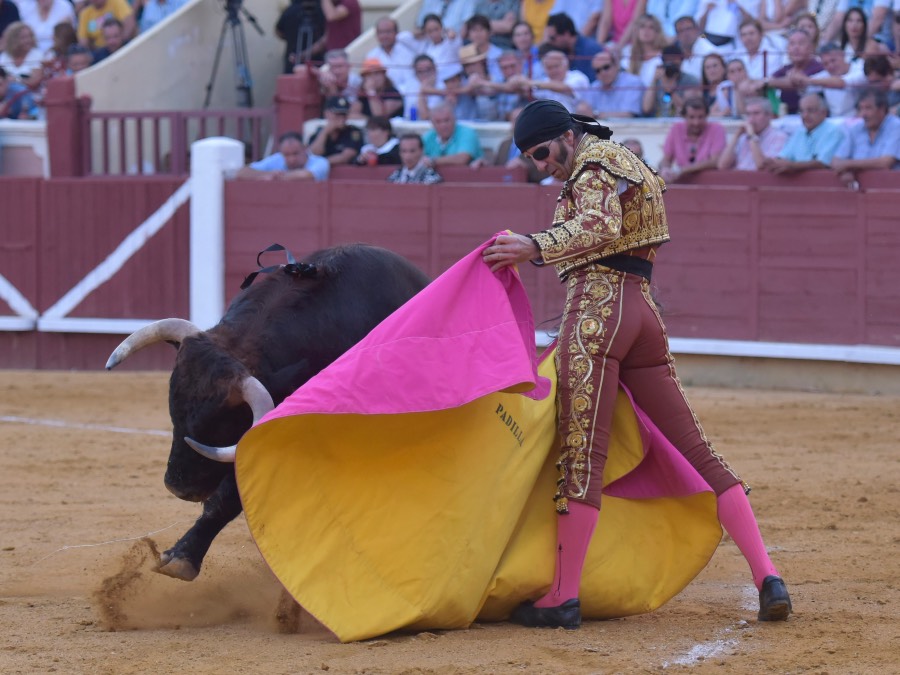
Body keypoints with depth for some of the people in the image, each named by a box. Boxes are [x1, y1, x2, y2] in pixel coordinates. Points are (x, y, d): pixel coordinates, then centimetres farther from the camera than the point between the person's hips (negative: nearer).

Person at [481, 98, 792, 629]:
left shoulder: (594, 167, -2)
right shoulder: (629, 164, 28)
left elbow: (601, 227, -22)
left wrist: (536, 247, -33)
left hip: (598, 308, -9)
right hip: (644, 310, 9)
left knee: (583, 455, -10)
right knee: (696, 448, 5)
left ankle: (563, 598, -11)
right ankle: (768, 578, -2)